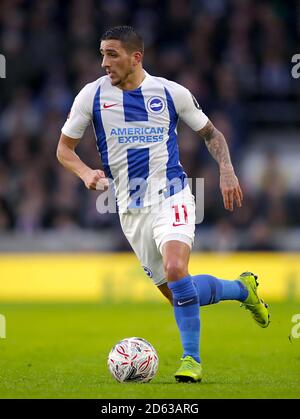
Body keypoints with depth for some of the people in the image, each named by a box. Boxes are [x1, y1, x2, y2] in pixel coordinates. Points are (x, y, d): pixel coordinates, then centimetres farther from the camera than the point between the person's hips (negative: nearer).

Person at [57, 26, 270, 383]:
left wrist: (226, 170, -3)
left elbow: (210, 132, 13)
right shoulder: (92, 95, -1)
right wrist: (85, 173, -14)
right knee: (176, 294, 6)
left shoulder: (172, 93, -1)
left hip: (171, 196, -3)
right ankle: (242, 289, 33)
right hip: (131, 210, 3)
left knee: (175, 269, -28)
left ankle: (191, 359, -15)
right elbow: (64, 148, 7)